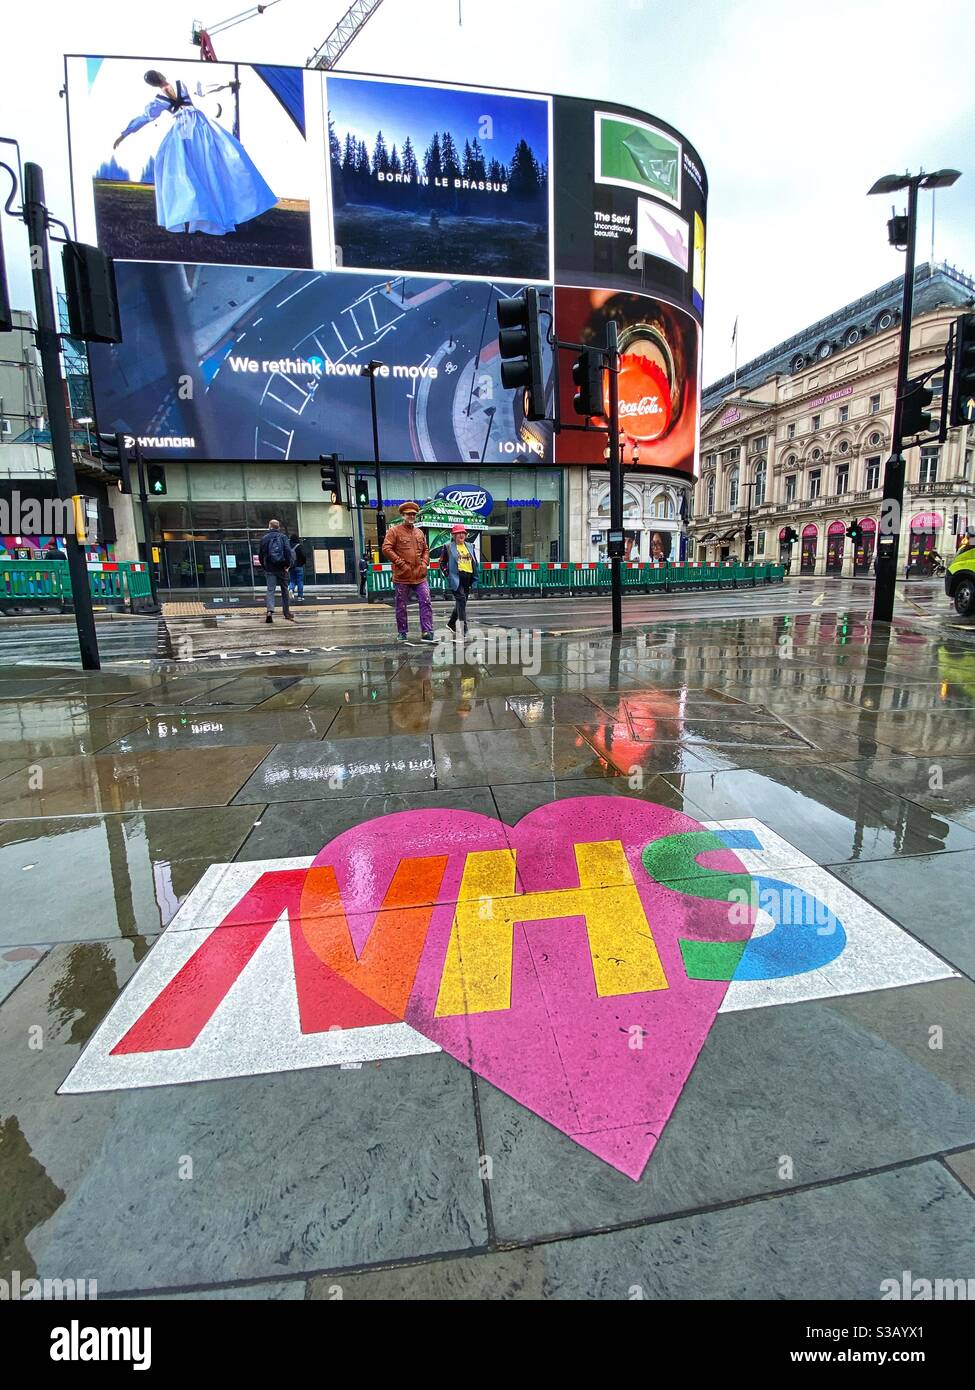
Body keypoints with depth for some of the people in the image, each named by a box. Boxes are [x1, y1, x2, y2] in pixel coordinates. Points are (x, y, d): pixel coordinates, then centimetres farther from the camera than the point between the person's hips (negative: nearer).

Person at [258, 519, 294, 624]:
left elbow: (261, 554, 7)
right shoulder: (283, 537, 0)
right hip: (282, 568, 0)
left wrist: (264, 566, 17)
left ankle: (270, 611, -26)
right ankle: (287, 614, 16)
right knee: (284, 591, 10)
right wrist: (288, 564, -8)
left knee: (270, 590, -3)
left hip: (270, 568, 0)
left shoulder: (264, 538, 6)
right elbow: (288, 551, -12)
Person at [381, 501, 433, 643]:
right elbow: (386, 549, -9)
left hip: (420, 576, 4)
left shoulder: (419, 532, 15)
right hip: (402, 577, -4)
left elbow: (426, 549, 24)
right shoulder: (394, 531, -1)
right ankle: (402, 633, 18)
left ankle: (427, 633, -3)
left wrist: (425, 562, 6)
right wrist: (401, 563, -13)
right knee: (401, 606, 5)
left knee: (426, 603, -5)